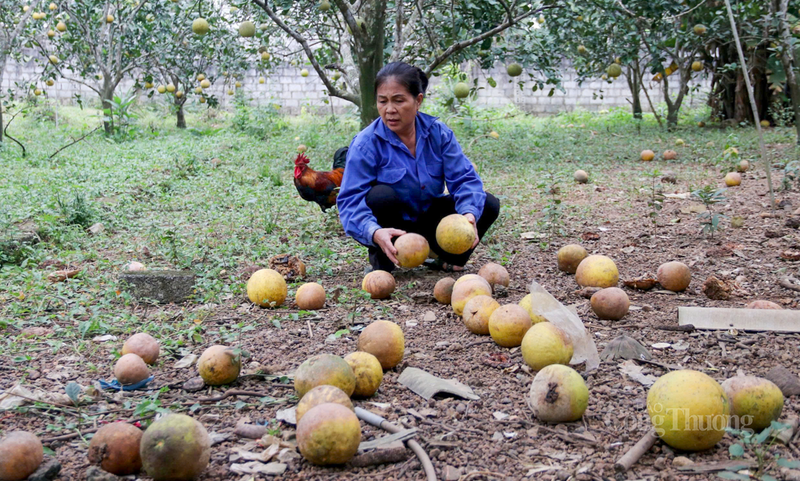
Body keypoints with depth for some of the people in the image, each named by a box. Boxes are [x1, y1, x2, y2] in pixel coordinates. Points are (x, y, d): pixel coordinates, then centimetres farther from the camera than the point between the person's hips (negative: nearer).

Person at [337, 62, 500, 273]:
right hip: (390, 228, -3)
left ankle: (451, 258, 10)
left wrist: (469, 214, -35)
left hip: (428, 221, 3)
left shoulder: (438, 133, -9)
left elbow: (464, 179, -13)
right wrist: (375, 232, -49)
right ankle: (379, 261, -9)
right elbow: (350, 201, -28)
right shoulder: (365, 144, -20)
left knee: (488, 205, -13)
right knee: (381, 195, -35)